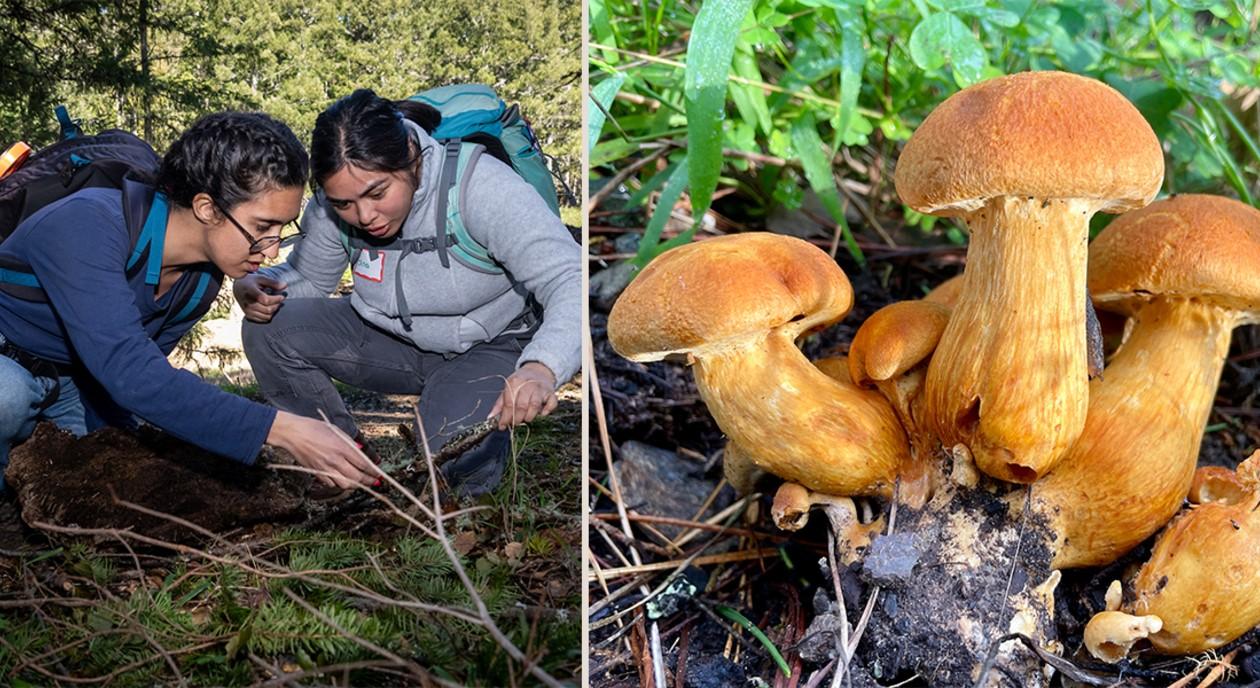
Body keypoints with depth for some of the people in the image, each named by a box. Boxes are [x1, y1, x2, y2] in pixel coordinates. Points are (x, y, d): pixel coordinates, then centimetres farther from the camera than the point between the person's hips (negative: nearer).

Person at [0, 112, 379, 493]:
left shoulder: (203, 281, -11)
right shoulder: (88, 225, -35)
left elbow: (137, 369, 0)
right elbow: (128, 371, -44)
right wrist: (280, 429, -50)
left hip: (73, 383, 7)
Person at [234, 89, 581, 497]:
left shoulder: (479, 184, -30)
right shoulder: (334, 205, -13)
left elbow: (571, 281, -37)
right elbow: (305, 278, 5)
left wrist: (540, 368, -57)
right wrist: (257, 286, -20)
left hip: (492, 345, -5)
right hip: (392, 337, 5)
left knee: (458, 457, -33)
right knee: (268, 330, -14)